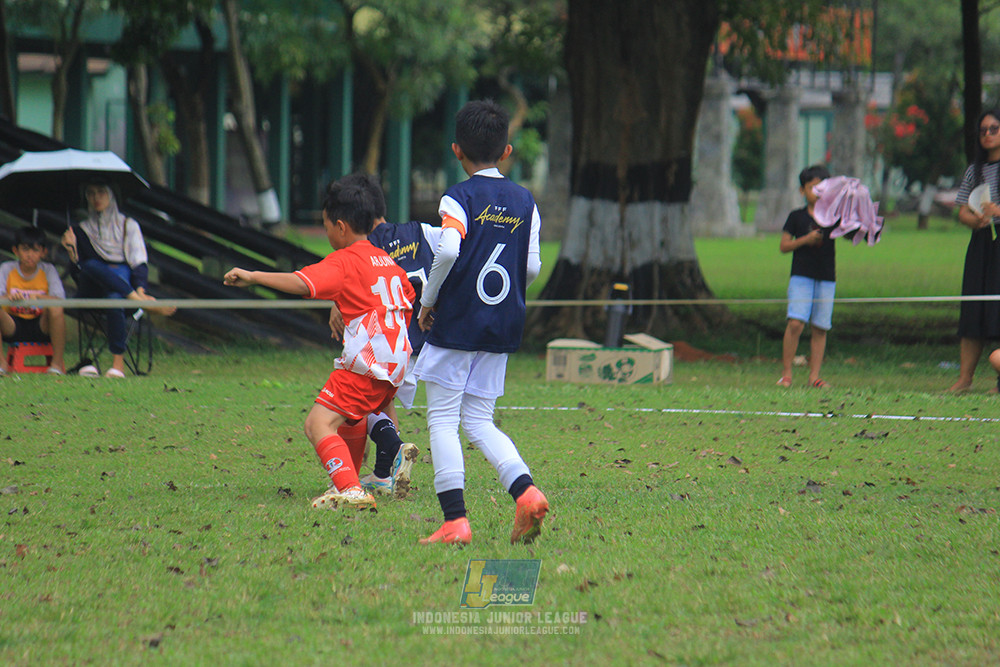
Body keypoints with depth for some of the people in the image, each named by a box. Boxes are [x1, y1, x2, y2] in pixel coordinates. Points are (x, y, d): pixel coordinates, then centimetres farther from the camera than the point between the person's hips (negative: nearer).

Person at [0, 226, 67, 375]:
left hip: (41, 327, 0)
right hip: (12, 326, 0)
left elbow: (59, 299, -15)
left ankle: (57, 363, -18)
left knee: (55, 309, -32)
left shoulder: (48, 270, -1)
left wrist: (39, 298, -36)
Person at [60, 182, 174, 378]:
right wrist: (72, 250, -8)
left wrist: (140, 288, -15)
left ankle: (118, 364, -43)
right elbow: (77, 273, 11)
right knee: (92, 266, -36)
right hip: (92, 291, 1)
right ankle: (144, 303, -44)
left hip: (124, 279, -1)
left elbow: (139, 262, 4)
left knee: (114, 298, -39)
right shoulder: (81, 231, 20)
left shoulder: (128, 225, 18)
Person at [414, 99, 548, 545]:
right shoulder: (525, 202, 8)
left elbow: (447, 250, -24)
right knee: (479, 421, 12)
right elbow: (532, 267, 5)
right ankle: (525, 490, -11)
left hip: (456, 322, -5)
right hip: (504, 326, 5)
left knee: (442, 419, 1)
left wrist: (428, 301, -11)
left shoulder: (458, 199, -9)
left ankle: (454, 520, -7)